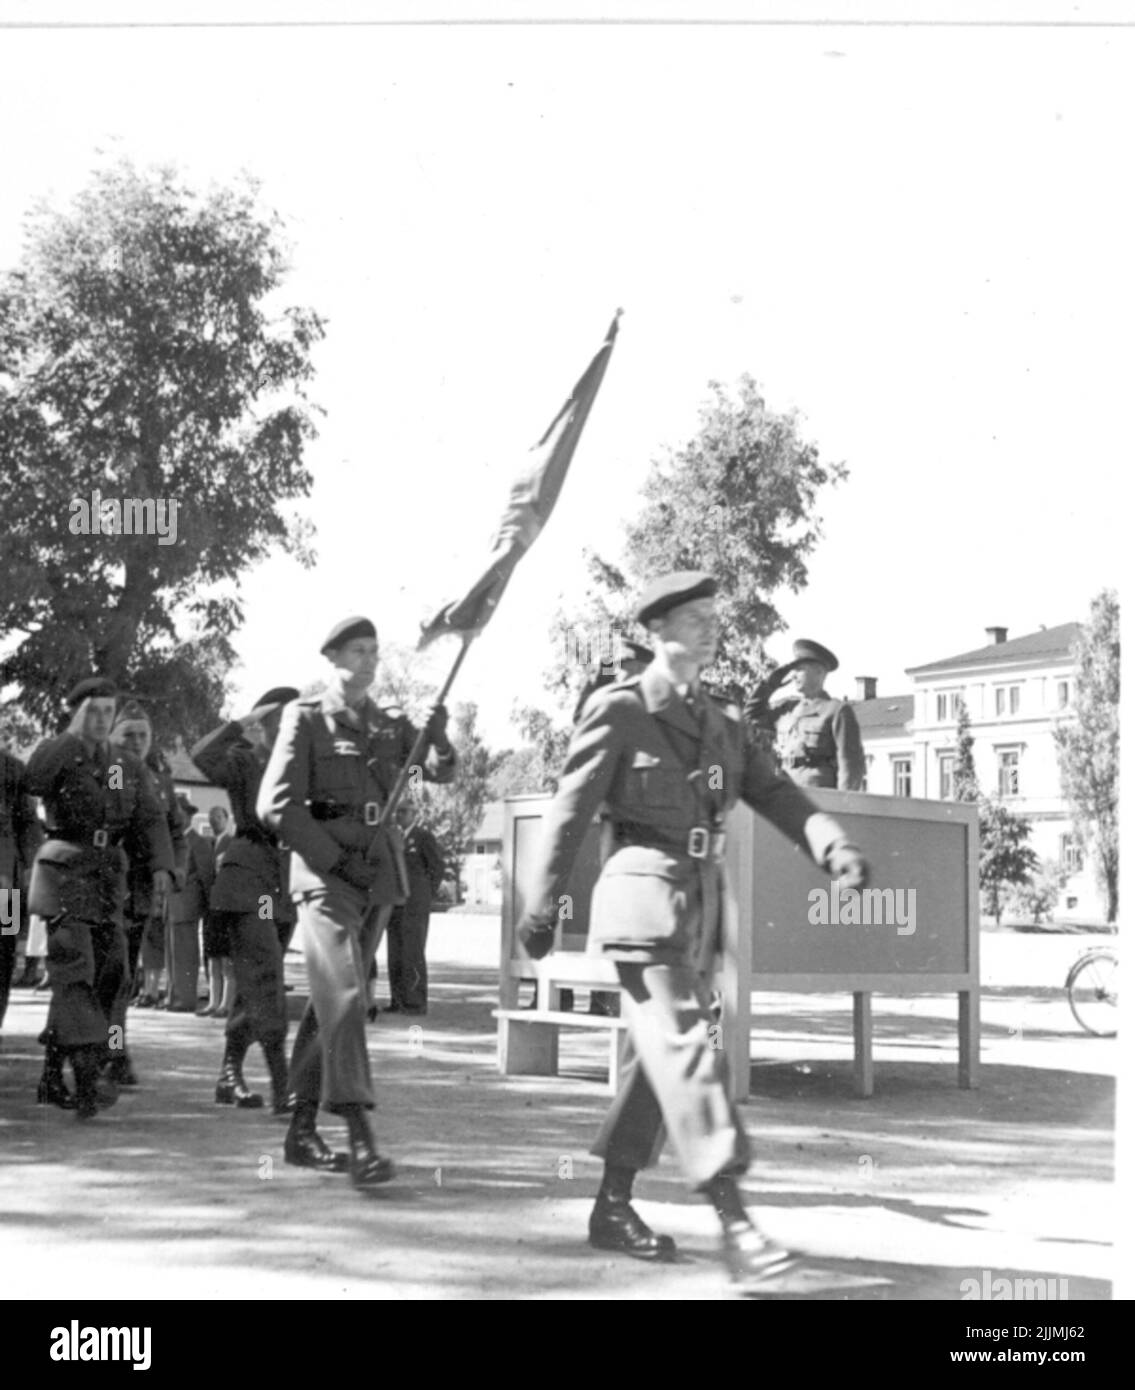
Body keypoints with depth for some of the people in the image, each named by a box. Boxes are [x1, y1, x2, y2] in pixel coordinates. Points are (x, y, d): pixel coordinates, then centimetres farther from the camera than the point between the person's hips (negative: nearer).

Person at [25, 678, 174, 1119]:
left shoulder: (131, 768, 13)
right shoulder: (56, 753, 2)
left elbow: (151, 819, 1)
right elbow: (34, 778, -21)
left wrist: (160, 867, -15)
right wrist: (76, 734, -19)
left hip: (110, 878, 5)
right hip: (65, 872, -5)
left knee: (105, 975, 5)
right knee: (73, 971, -15)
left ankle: (52, 1075, 17)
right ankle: (88, 1076, -24)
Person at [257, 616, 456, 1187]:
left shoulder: (392, 725, 16)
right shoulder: (306, 719, -1)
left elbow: (440, 771, 4)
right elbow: (275, 805, -8)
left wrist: (439, 737, -18)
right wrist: (337, 859, -13)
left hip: (380, 874, 6)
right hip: (324, 870, -6)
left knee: (329, 1002, 12)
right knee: (343, 996, -17)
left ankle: (301, 1130, 20)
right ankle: (361, 1141, -25)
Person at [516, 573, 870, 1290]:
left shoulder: (720, 725, 15)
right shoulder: (619, 709, -5)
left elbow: (776, 794, 3)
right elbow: (570, 811, -4)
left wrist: (836, 848, -15)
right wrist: (542, 907, -4)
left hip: (701, 904, 8)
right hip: (645, 892, -8)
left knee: (657, 1058, 12)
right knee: (686, 1047, -16)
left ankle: (613, 1209, 23)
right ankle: (736, 1224, -23)